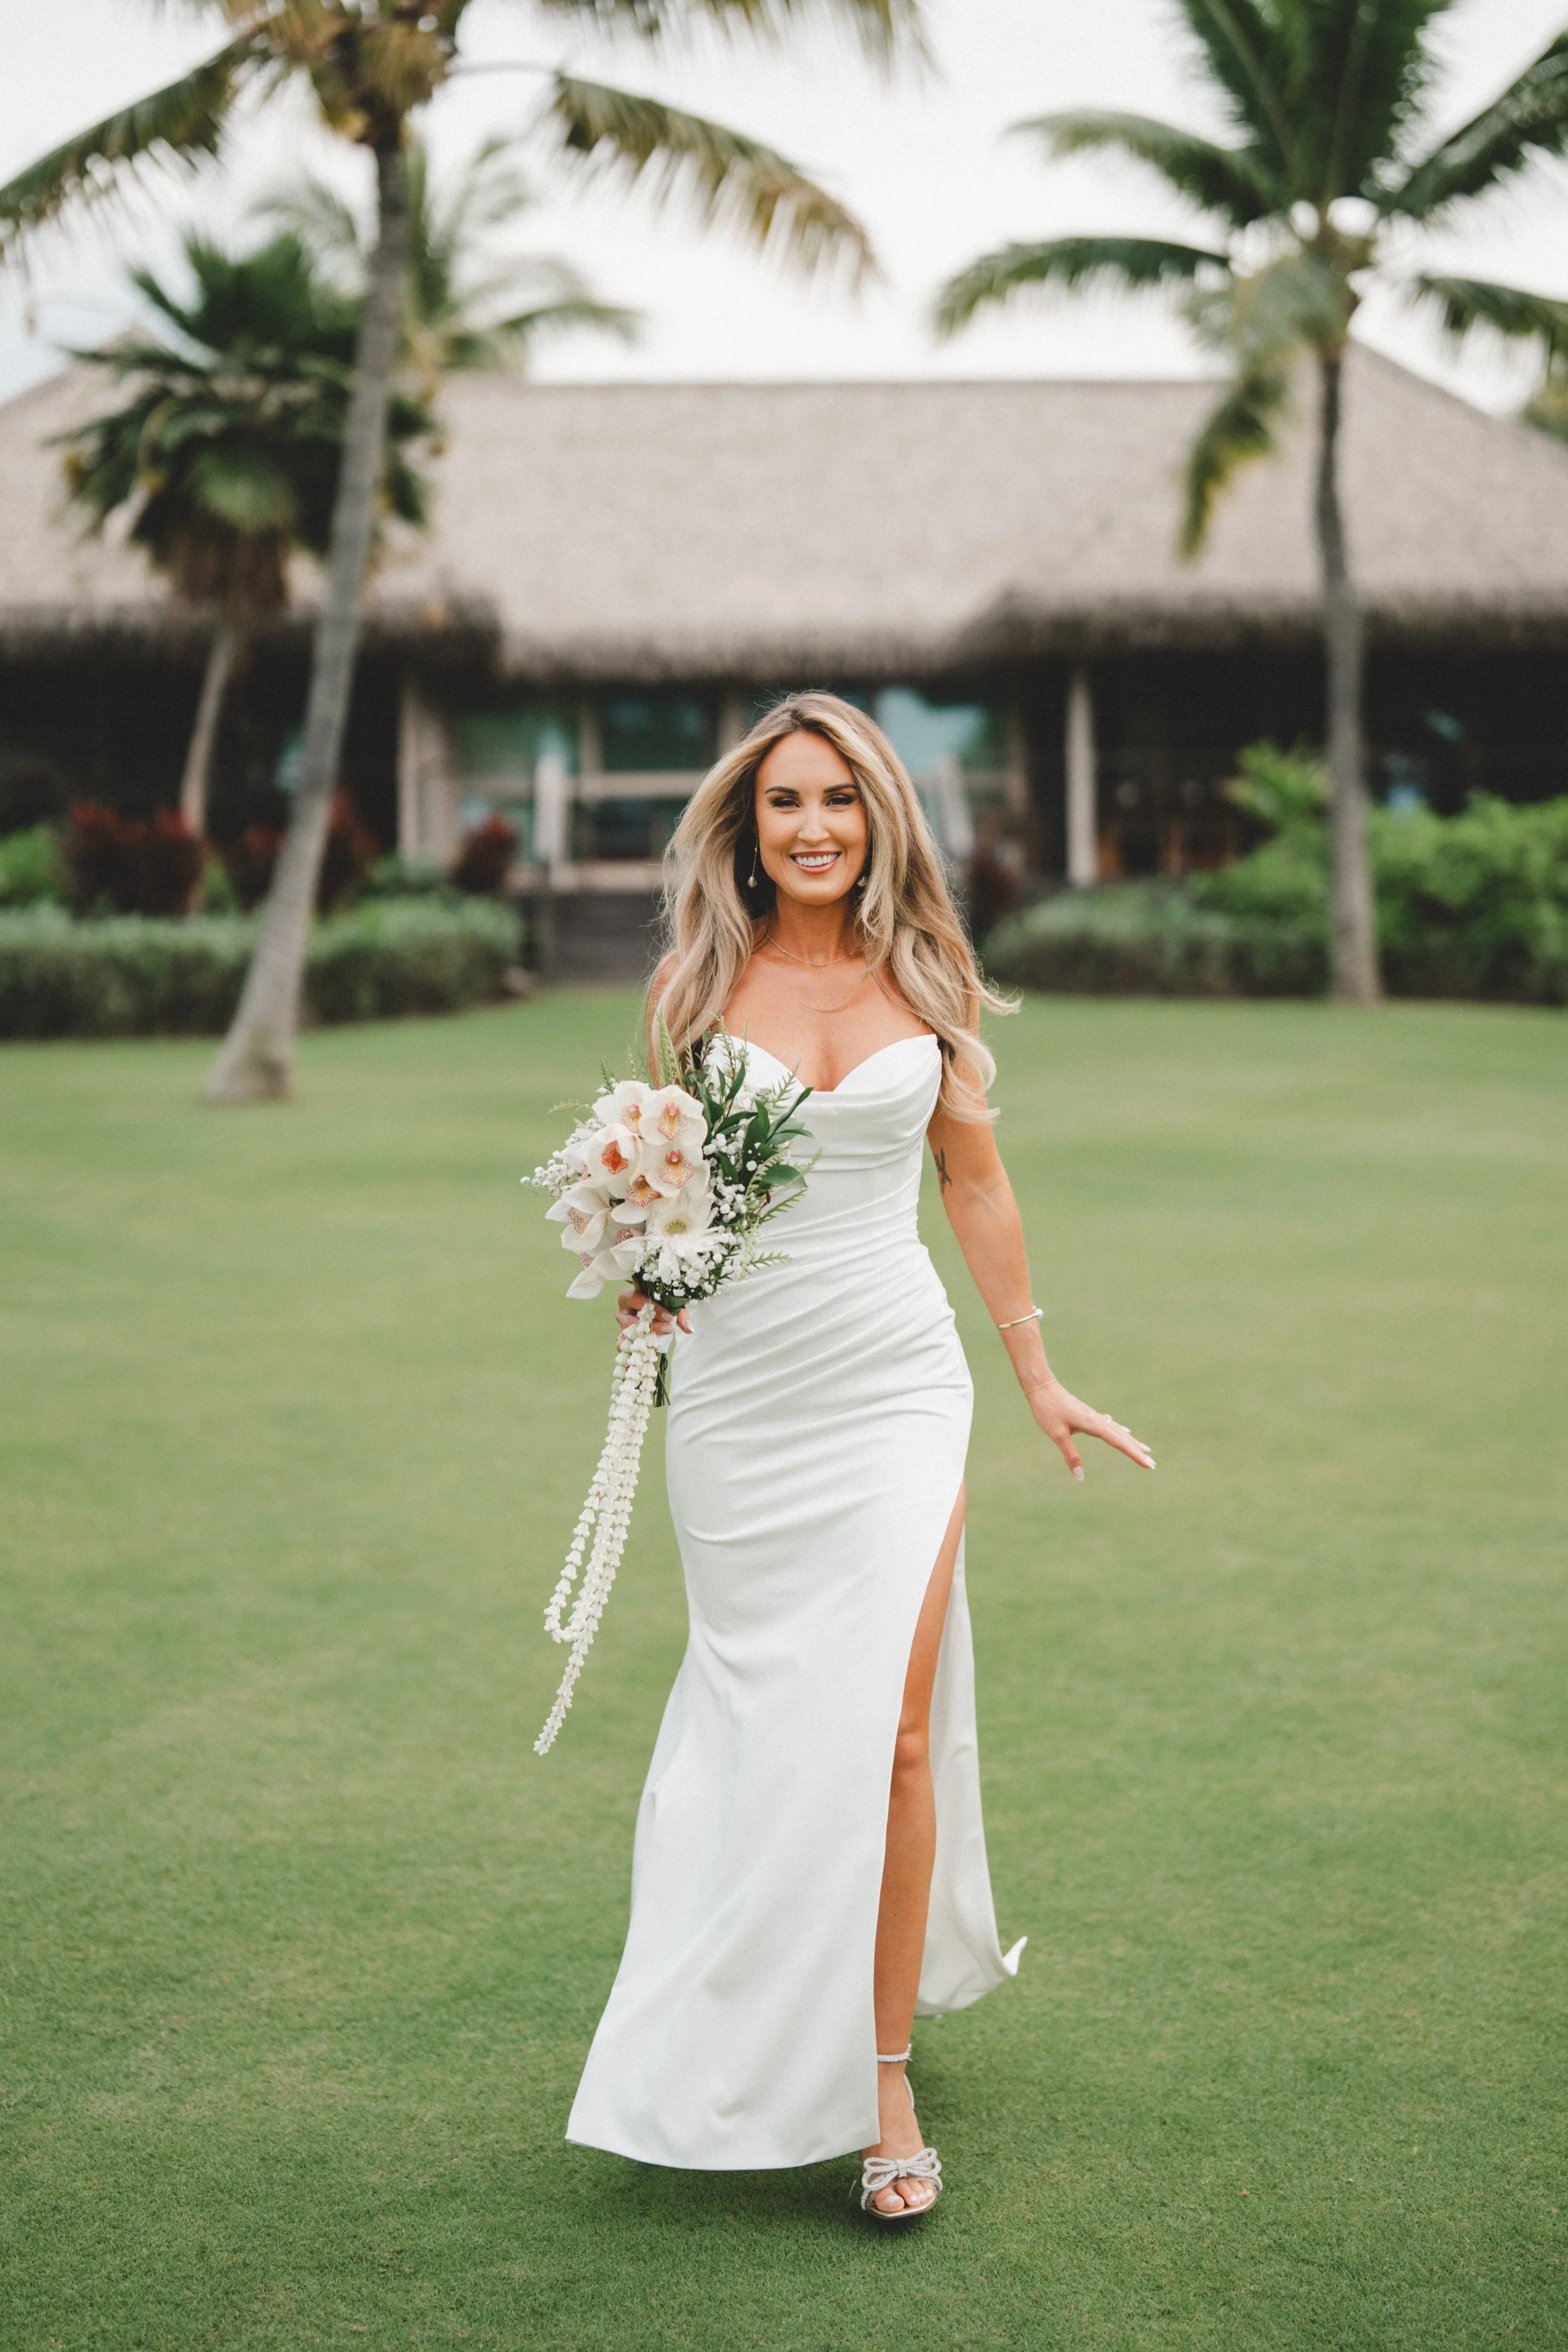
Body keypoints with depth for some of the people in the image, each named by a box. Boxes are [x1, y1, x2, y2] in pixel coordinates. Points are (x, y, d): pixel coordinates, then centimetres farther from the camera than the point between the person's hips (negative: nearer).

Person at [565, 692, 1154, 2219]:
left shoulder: (925, 982, 4)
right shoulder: (704, 983, 2)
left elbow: (976, 1185, 12)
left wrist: (1038, 1378, 16)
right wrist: (641, 1276, -11)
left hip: (894, 1380, 0)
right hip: (737, 1392, 0)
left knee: (889, 1726, -7)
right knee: (759, 1714, 10)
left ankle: (884, 2080, 5)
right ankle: (756, 2034, 33)